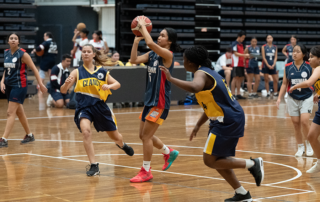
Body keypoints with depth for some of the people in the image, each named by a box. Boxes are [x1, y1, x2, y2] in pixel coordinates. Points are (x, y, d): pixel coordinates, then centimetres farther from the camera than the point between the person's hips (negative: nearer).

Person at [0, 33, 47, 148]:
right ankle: (29, 135, 29)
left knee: (10, 112, -11)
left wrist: (40, 84, -9)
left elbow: (34, 69, -7)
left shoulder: (22, 54, -11)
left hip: (19, 85, -7)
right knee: (19, 112, 15)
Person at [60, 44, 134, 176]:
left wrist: (109, 86, -13)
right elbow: (63, 91, -7)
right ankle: (94, 166, -21)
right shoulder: (77, 72, -2)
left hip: (100, 107, 2)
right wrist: (66, 83, -30)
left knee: (115, 136, 15)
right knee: (86, 131, -30)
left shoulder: (101, 71, 2)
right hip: (84, 107, -2)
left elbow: (117, 84, 9)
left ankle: (122, 145, 55)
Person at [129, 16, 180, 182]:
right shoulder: (152, 54, 8)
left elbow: (150, 43, -30)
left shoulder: (168, 54, -14)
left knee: (146, 135, -6)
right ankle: (169, 153, 36)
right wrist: (137, 39, -5)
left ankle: (146, 171, 5)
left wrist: (143, 26, -17)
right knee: (144, 135, 15)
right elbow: (134, 60, -2)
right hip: (150, 100, 8)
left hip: (160, 102, -8)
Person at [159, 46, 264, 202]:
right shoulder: (207, 72, 18)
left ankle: (252, 164, -3)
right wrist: (198, 126, 26)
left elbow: (194, 87, -39)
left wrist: (171, 79, -29)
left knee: (210, 160, -5)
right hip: (232, 118, 10)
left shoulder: (201, 73, -13)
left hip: (227, 121, -10)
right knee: (218, 160, 17)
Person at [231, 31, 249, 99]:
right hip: (236, 64, -8)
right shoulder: (234, 44, -6)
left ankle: (238, 94, 12)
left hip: (241, 64, 9)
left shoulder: (241, 44, 19)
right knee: (235, 78, -8)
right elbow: (235, 53, -14)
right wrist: (244, 55, -19)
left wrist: (246, 56, 8)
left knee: (240, 78, 8)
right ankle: (233, 94, -7)